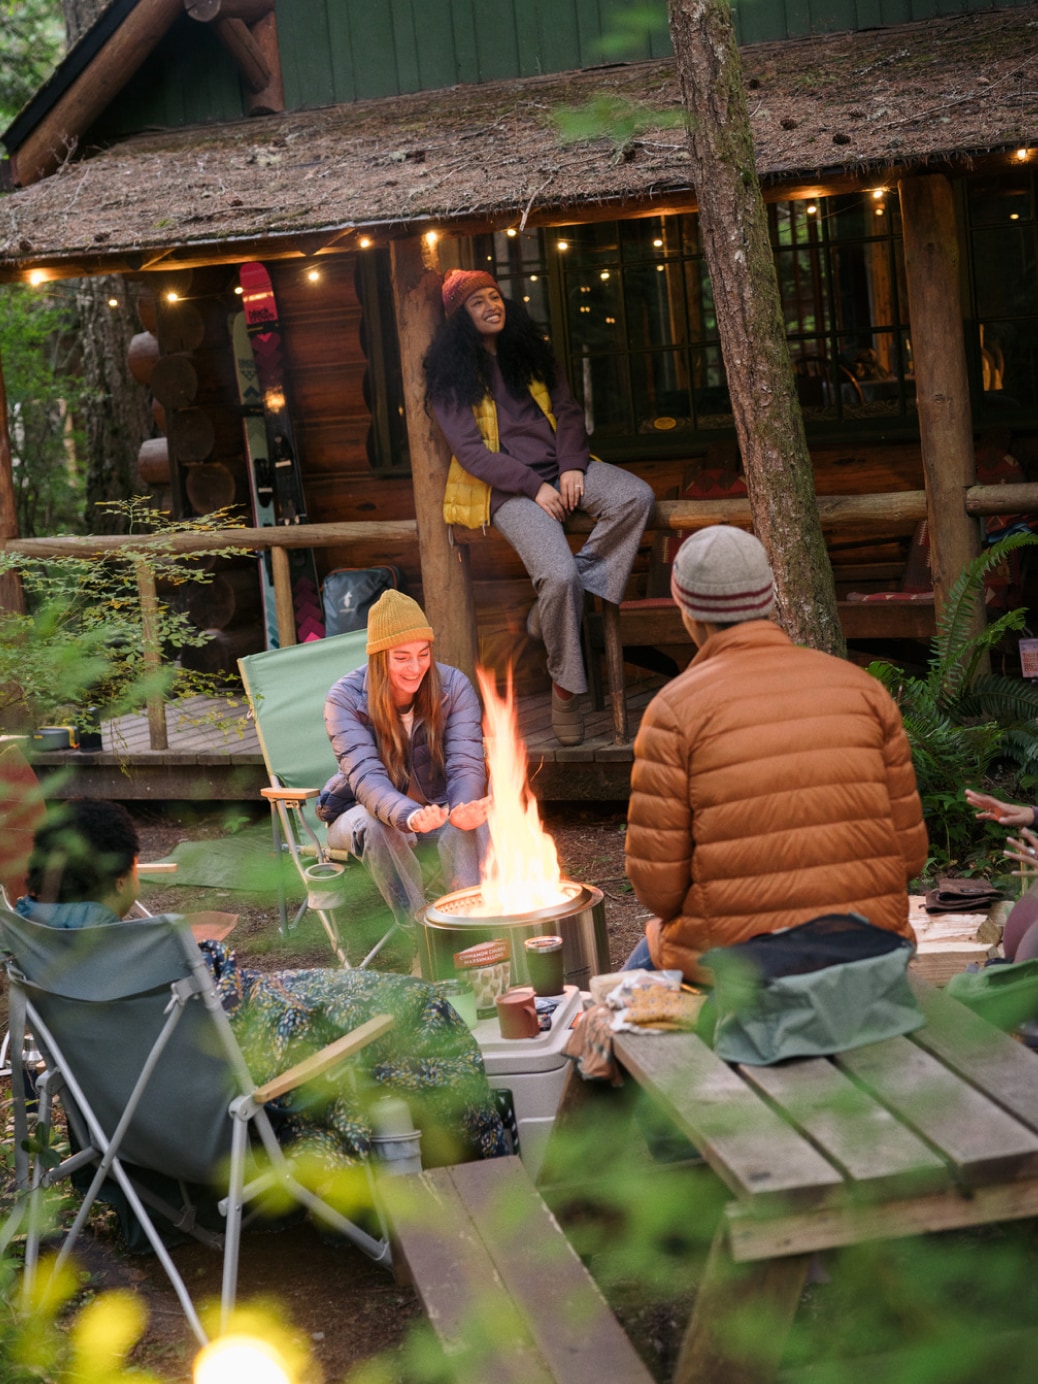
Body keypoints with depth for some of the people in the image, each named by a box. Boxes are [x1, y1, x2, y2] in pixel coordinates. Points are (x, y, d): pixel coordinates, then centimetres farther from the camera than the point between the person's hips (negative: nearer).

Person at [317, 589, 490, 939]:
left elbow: (466, 765, -20)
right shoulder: (345, 699, -19)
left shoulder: (454, 686, -13)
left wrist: (464, 809, -45)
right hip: (363, 810, -1)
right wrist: (411, 817, -52)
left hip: (437, 809, 1)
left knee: (470, 824, -34)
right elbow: (366, 777, -30)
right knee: (373, 825, -38)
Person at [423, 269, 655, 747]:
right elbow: (469, 449, -7)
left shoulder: (529, 351, 16)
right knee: (559, 574, -29)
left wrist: (571, 467, -6)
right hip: (507, 487, -5)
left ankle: (550, 607, -19)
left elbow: (567, 411, 13)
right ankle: (564, 686, -10)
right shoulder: (450, 373, 1)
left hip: (560, 468, 5)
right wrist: (535, 487, -15)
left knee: (635, 496, -25)